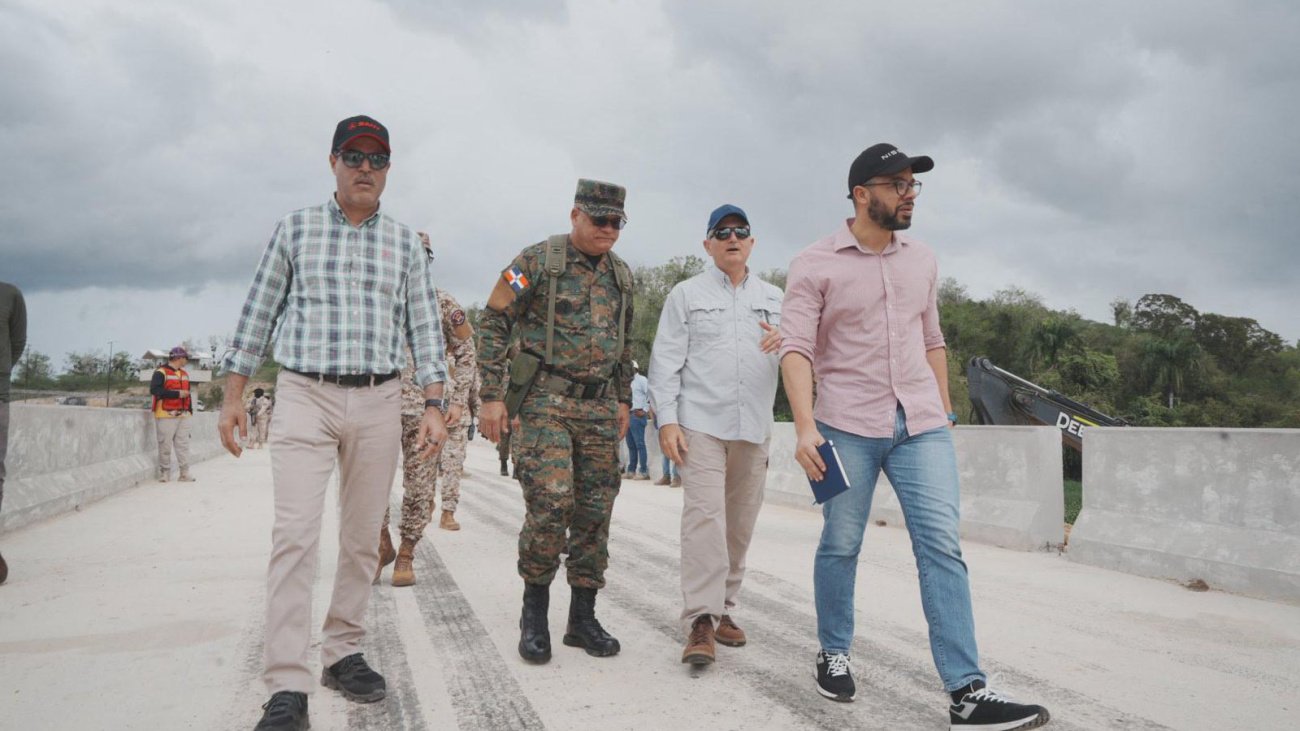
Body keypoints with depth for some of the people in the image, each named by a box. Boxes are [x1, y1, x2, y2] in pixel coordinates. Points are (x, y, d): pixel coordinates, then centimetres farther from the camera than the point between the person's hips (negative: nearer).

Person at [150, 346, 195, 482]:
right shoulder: (161, 373, -6)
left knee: (183, 444, 3)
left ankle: (184, 473, 5)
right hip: (166, 415, -7)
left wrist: (190, 410, 15)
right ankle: (164, 472, 8)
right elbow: (154, 390, -19)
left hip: (183, 415, 7)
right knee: (165, 445, -3)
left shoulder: (185, 374, 19)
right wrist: (177, 394, -20)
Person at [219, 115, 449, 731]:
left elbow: (424, 328, 8)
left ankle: (343, 652, 20)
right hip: (304, 397, -2)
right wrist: (233, 396, 6)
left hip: (378, 404, 2)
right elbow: (258, 314, 9)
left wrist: (434, 407, 0)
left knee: (363, 536, 6)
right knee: (296, 533, -11)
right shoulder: (295, 229, 7)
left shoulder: (405, 243, 10)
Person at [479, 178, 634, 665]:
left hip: (599, 408, 5)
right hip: (546, 402, -5)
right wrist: (492, 396, -10)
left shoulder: (621, 274, 13)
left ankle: (583, 619, 16)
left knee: (595, 512, 5)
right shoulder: (537, 261, -5)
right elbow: (494, 325, -6)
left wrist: (623, 400, 17)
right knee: (550, 503, -15)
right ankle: (534, 612, 4)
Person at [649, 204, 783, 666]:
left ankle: (723, 608, 21)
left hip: (754, 428, 4)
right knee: (704, 517, -14)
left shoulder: (773, 298, 16)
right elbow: (666, 360, 1)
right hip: (701, 424, -4)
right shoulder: (687, 294, 7)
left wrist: (785, 340, -13)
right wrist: (667, 420, -9)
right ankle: (700, 622, -12)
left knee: (740, 524, 8)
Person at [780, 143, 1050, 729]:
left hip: (921, 425, 4)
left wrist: (945, 413, 16)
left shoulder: (921, 261, 12)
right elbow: (795, 349, -11)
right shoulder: (815, 265, -4)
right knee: (840, 546, 7)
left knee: (942, 547, -4)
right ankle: (834, 654, 29)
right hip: (848, 425, -3)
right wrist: (805, 427, -22)